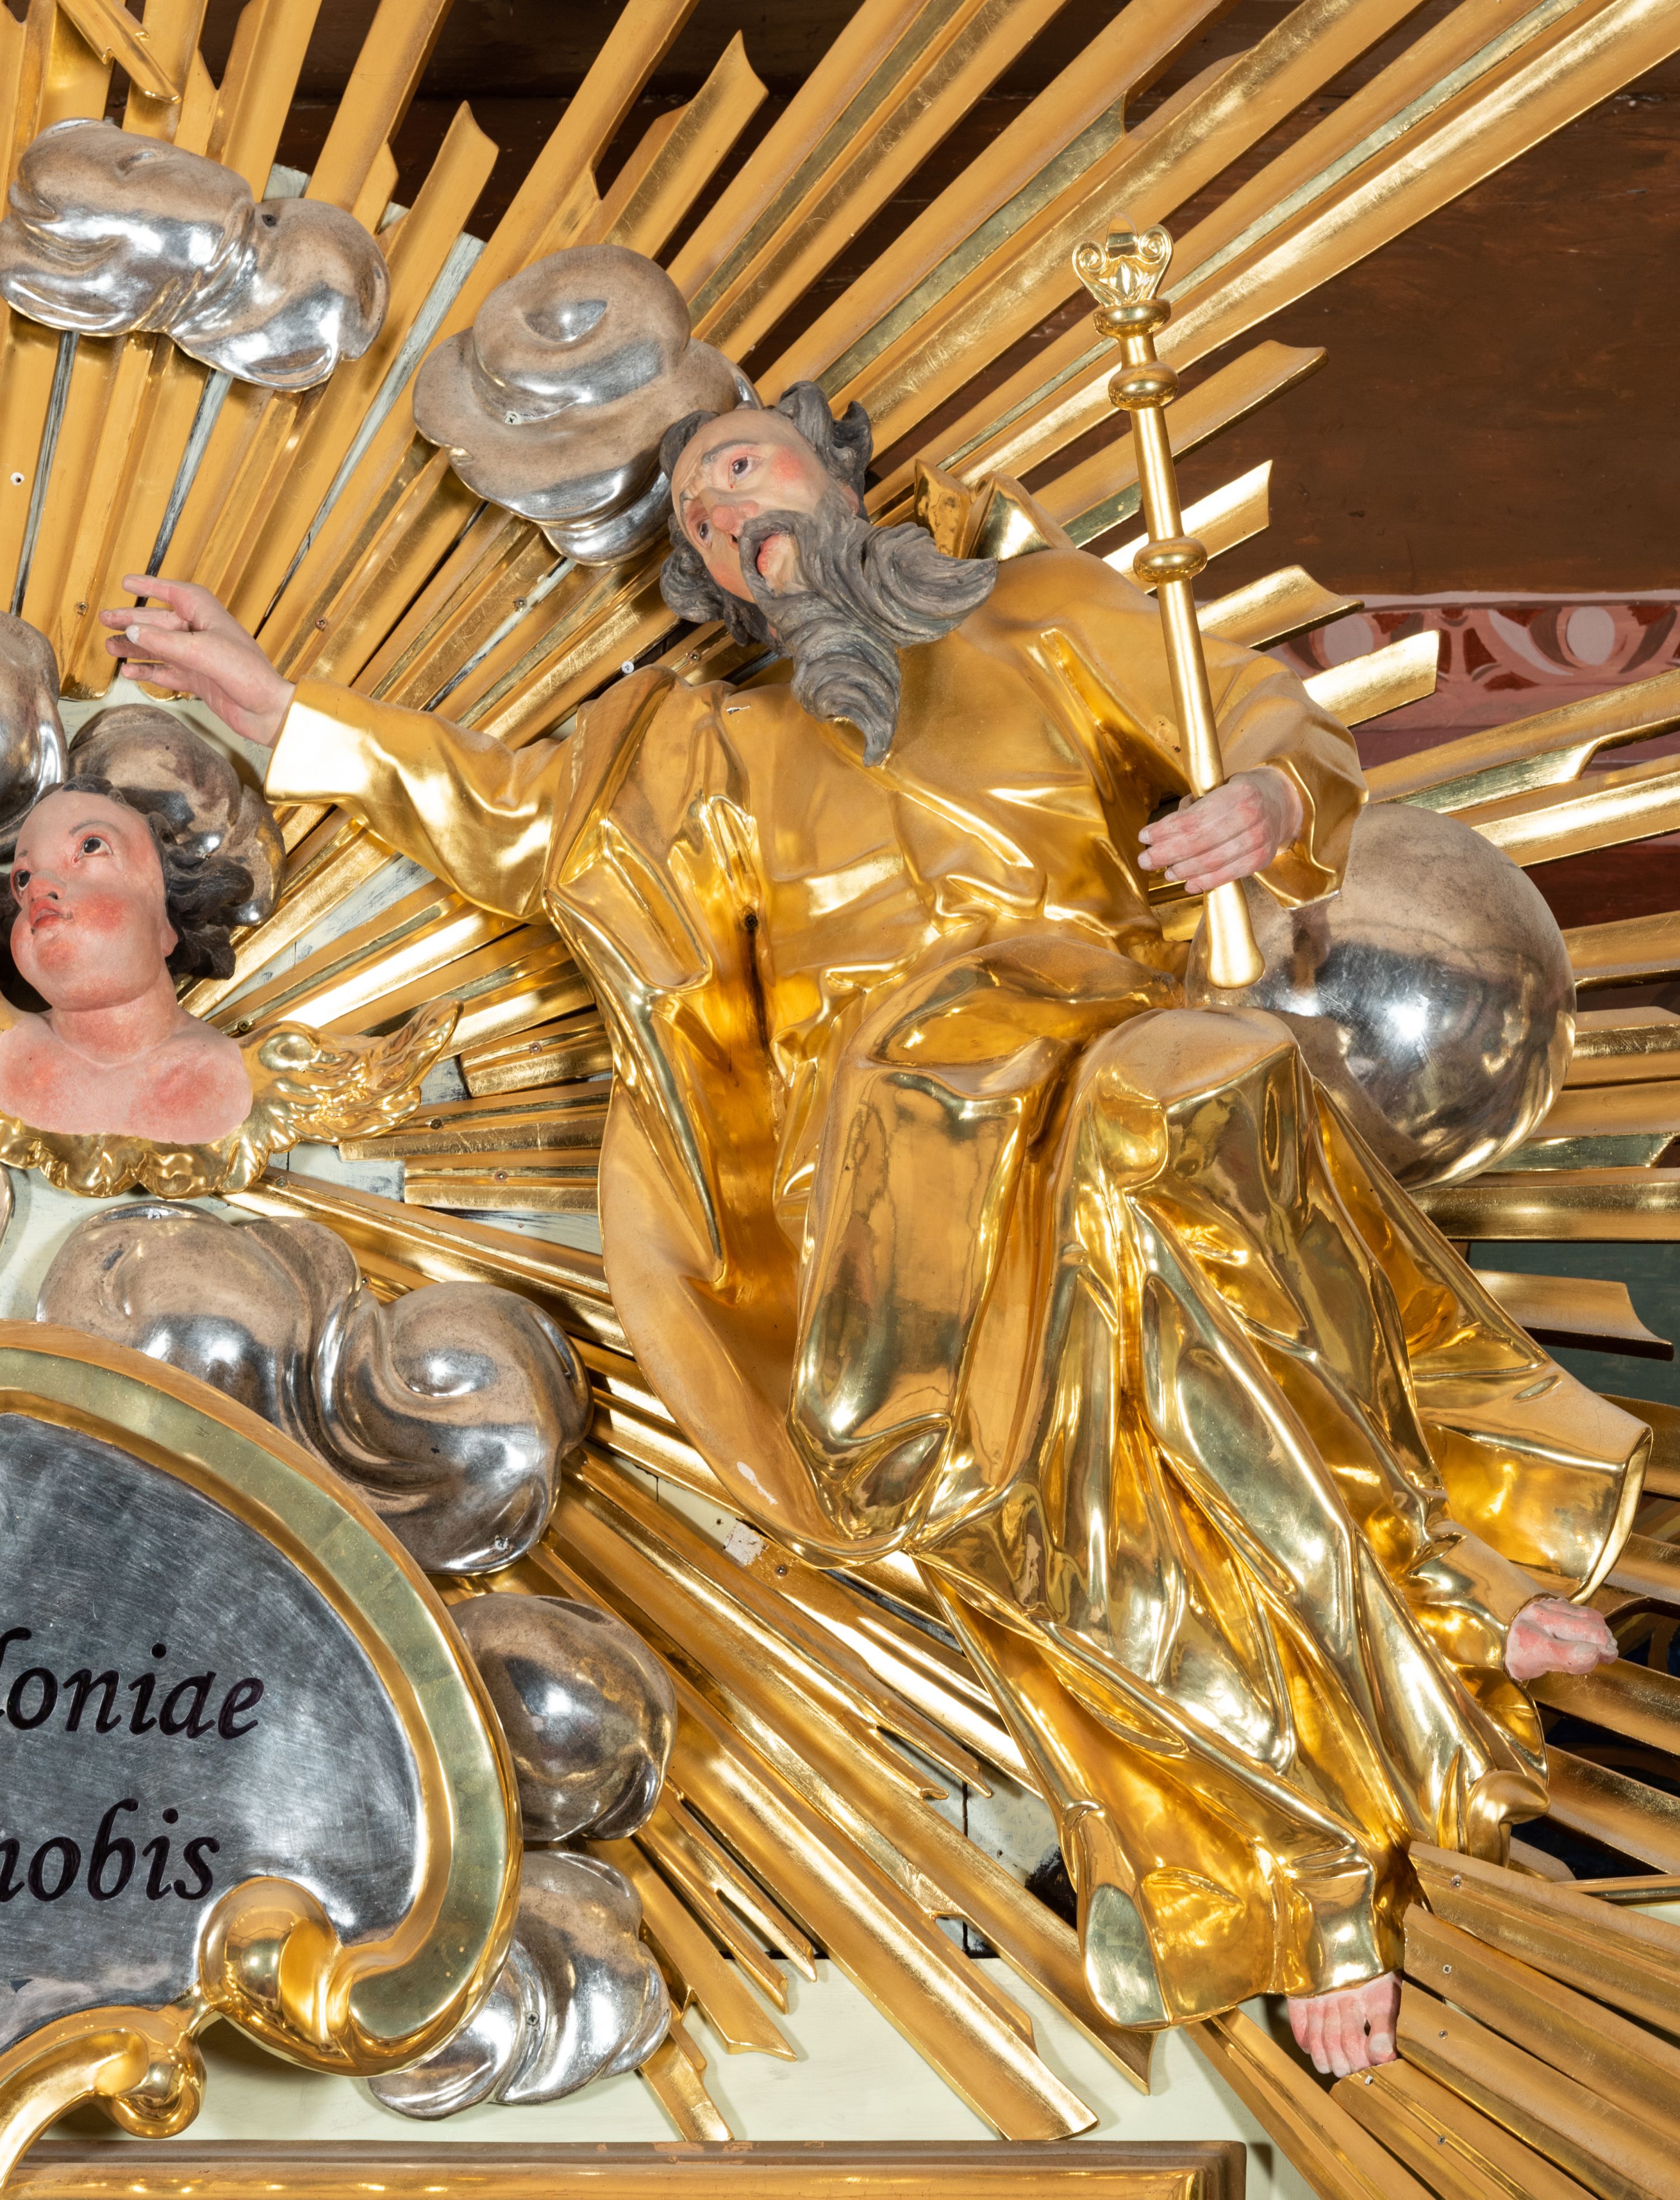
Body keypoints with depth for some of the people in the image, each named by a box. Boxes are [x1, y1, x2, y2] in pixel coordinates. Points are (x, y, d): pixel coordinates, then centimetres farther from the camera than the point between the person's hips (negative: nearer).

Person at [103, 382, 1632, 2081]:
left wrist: (1271, 796, -6)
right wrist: (267, 697, 19)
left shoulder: (1049, 615, 27)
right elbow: (516, 818, 24)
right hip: (890, 1108, 1)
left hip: (1100, 1040, -1)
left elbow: (1277, 722, 19)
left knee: (1169, 1129, -40)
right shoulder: (724, 752, 32)